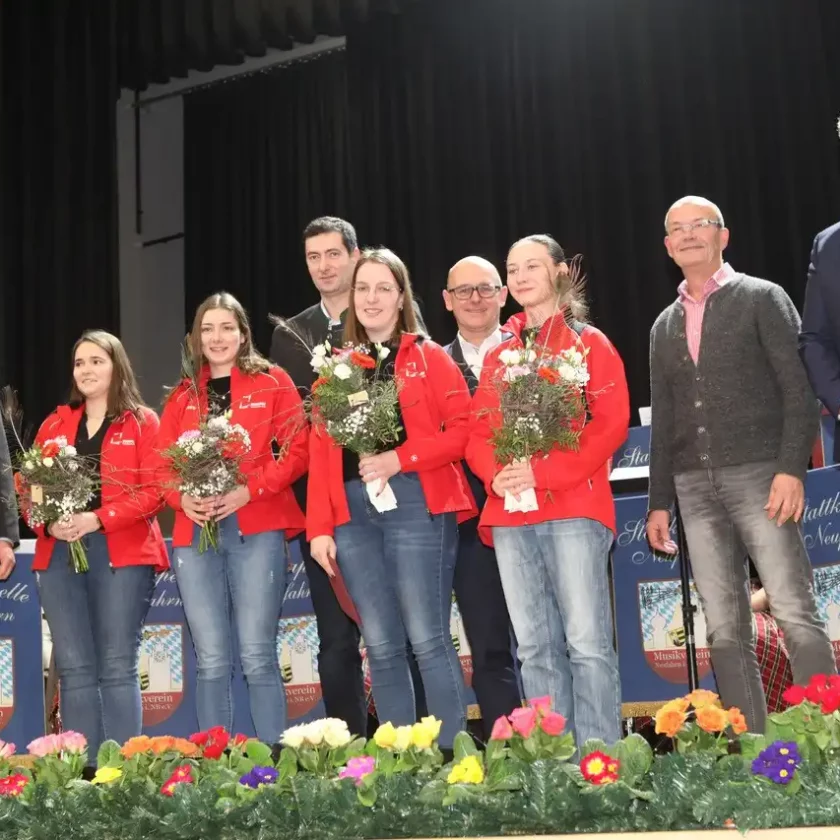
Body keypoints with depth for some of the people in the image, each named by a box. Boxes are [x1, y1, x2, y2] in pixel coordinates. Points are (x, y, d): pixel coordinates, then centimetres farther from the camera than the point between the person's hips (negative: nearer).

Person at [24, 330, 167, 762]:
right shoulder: (54, 424, 18)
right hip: (59, 553, 4)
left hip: (121, 553, -4)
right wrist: (48, 522, -7)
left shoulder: (143, 422, 6)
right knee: (74, 669, 2)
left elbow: (154, 489, -4)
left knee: (118, 666, -5)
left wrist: (99, 519, -16)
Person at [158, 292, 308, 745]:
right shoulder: (182, 397, 17)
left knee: (257, 656, -5)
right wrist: (182, 497, -8)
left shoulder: (273, 382, 6)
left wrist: (249, 490, -14)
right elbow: (163, 464, 13)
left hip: (256, 530, -3)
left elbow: (297, 450, -2)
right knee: (211, 661, 4)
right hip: (194, 533, 3)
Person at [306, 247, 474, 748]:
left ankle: (451, 755, 0)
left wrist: (400, 459, -15)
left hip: (416, 506, -4)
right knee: (382, 645, 4)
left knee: (427, 638, -7)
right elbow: (320, 451, 11)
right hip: (352, 513, 4)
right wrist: (319, 528, 3)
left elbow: (462, 429, -4)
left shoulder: (429, 357, 6)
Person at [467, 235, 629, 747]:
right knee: (536, 648, 3)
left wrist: (544, 472, -15)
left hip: (573, 507, -4)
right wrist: (495, 474, -7)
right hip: (509, 515, 5)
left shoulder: (588, 342, 6)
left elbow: (612, 422, -5)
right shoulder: (499, 353, 20)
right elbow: (478, 429, 15)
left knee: (588, 642, -9)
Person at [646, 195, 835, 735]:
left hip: (758, 475, -5)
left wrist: (792, 468, -16)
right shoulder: (665, 326, 19)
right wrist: (660, 501, 13)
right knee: (726, 629, 2)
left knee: (795, 614, -10)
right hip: (695, 487, 5)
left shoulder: (762, 299, 4)